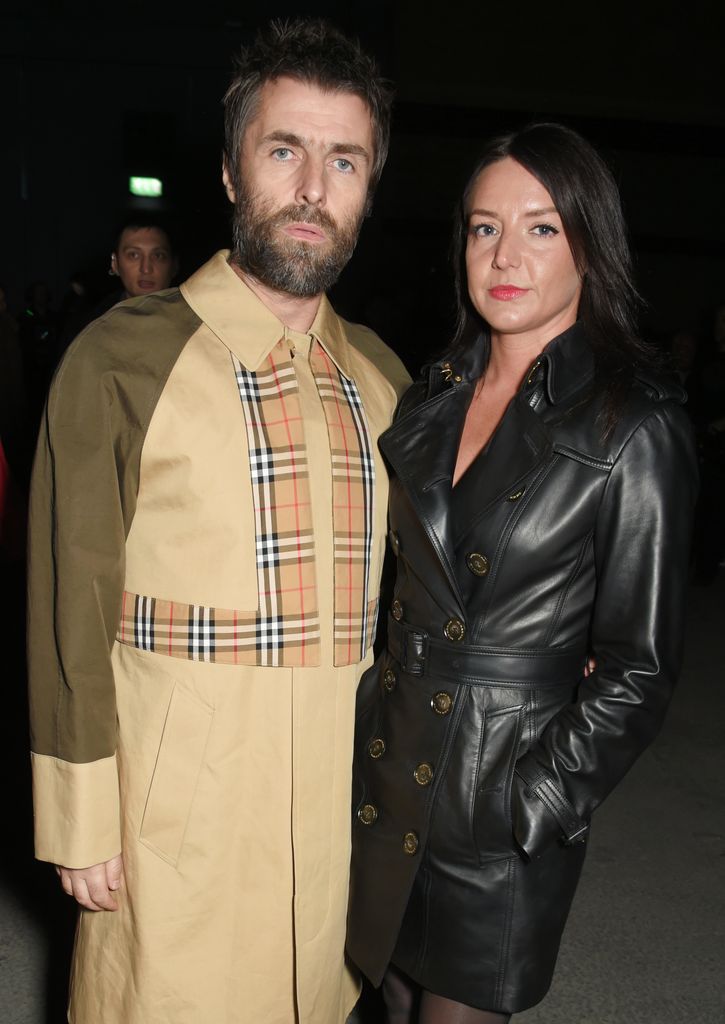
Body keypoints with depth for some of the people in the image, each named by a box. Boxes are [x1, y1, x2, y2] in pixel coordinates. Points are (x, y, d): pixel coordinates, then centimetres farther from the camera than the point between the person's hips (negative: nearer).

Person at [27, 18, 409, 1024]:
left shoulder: (381, 374, 5)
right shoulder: (122, 358, -9)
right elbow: (70, 605, -8)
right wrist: (81, 820, -6)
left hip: (342, 800, 4)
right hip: (174, 811, -4)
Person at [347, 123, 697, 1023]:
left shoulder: (635, 428, -14)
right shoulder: (434, 393, 4)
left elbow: (635, 671, -11)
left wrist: (528, 806, -12)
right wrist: (373, 717, 7)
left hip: (503, 787, -5)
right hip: (389, 758, 6)